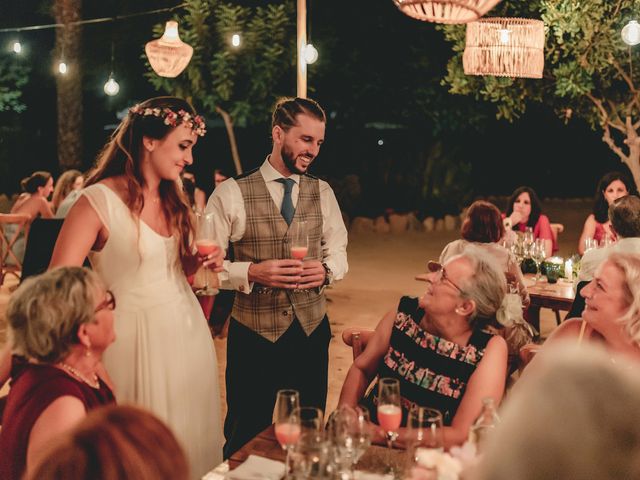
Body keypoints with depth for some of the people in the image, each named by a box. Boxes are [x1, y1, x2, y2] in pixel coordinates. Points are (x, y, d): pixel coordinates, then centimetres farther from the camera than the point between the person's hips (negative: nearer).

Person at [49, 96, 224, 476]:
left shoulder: (174, 200, 7)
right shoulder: (99, 200, -15)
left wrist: (200, 263, -1)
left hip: (188, 331, 6)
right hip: (137, 338, -6)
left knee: (191, 445, 16)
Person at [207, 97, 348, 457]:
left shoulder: (323, 193, 5)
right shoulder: (231, 194, -8)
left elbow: (339, 252, 9)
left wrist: (325, 269, -13)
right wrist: (252, 272, -23)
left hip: (313, 331, 4)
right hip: (254, 334, -4)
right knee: (246, 436, 11)